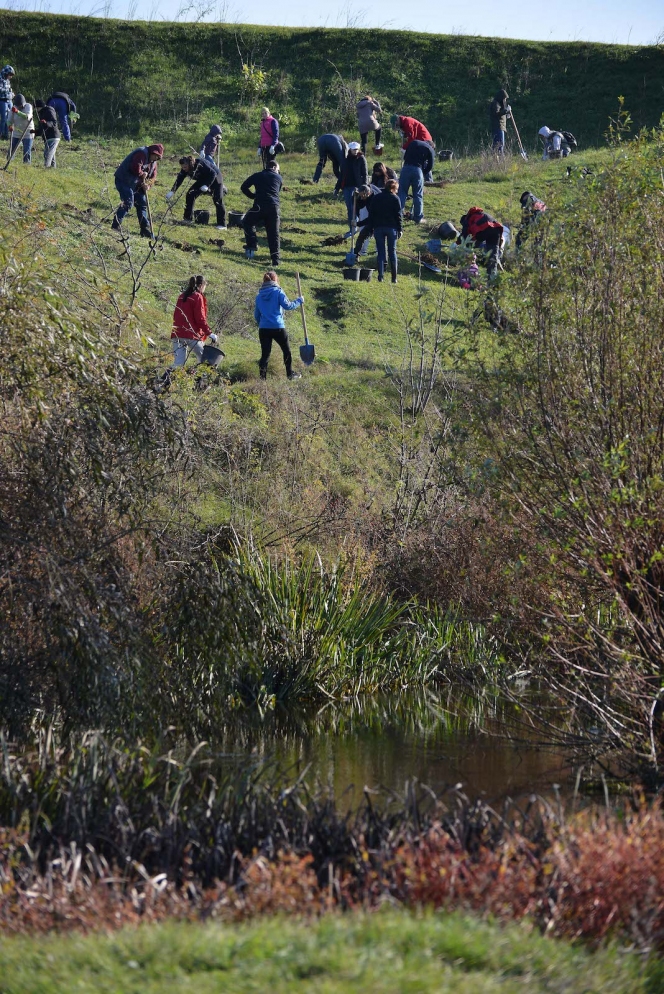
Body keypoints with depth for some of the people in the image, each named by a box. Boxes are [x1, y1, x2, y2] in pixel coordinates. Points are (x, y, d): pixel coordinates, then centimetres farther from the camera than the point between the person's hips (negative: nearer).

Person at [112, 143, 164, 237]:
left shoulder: (153, 161, 11)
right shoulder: (142, 154, -20)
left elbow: (153, 175, 9)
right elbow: (136, 169, -31)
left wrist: (148, 184, -9)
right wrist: (143, 175, -14)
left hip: (136, 184, 10)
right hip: (124, 179, -10)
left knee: (142, 204, 9)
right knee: (128, 203, -20)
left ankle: (145, 231, 14)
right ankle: (116, 225, -21)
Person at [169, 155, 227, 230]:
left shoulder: (201, 164, -35)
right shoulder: (185, 170, -16)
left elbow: (213, 173, -33)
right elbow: (179, 180, -16)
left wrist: (206, 185, -40)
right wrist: (172, 191, -27)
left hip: (215, 179, -7)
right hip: (202, 180, 7)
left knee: (217, 200, -12)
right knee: (190, 194, -5)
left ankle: (222, 224, -10)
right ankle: (188, 219, 4)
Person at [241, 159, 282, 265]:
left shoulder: (257, 176, 13)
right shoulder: (278, 178, 17)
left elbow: (244, 187, 11)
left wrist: (253, 196, 24)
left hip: (260, 206, -2)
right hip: (275, 207, 2)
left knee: (247, 222, 23)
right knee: (273, 234, 8)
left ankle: (252, 245, 7)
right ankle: (275, 259, 3)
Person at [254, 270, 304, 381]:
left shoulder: (259, 296, 10)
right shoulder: (278, 292, -5)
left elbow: (256, 315, 14)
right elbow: (287, 305, -14)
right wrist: (299, 301, 1)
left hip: (263, 329, 4)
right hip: (278, 328, -3)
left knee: (265, 354, 5)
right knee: (287, 351, 15)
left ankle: (262, 377, -5)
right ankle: (290, 374, 21)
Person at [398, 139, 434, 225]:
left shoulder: (413, 143, 20)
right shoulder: (430, 149, 10)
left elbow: (405, 156, 21)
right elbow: (430, 166, 7)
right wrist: (423, 173, 21)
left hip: (406, 167, 2)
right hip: (418, 169, -2)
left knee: (402, 192, 6)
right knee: (418, 195, 7)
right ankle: (418, 218, 9)